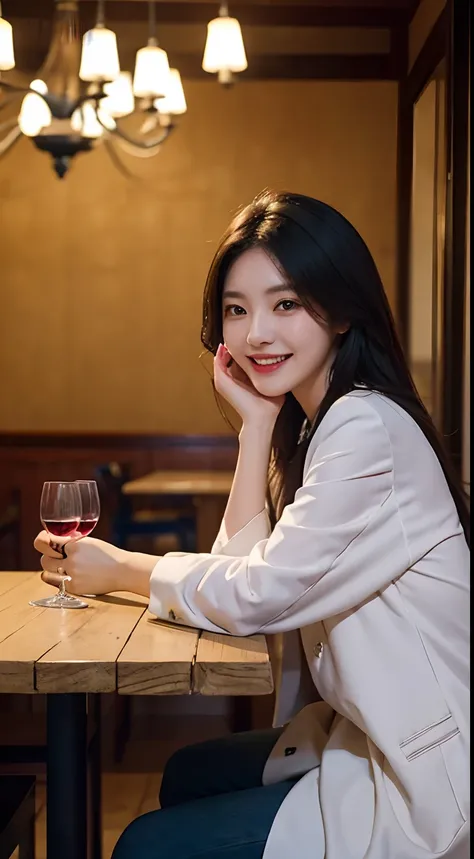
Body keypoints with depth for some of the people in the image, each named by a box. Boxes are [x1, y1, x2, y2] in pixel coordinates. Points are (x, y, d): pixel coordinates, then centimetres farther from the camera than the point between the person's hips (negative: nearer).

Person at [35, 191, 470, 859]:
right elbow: (242, 564, 1)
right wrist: (257, 422, -5)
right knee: (188, 776, 23)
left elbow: (256, 597, -21)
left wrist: (121, 569, -5)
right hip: (369, 737, 9)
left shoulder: (367, 427, -22)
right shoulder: (314, 422, 8)